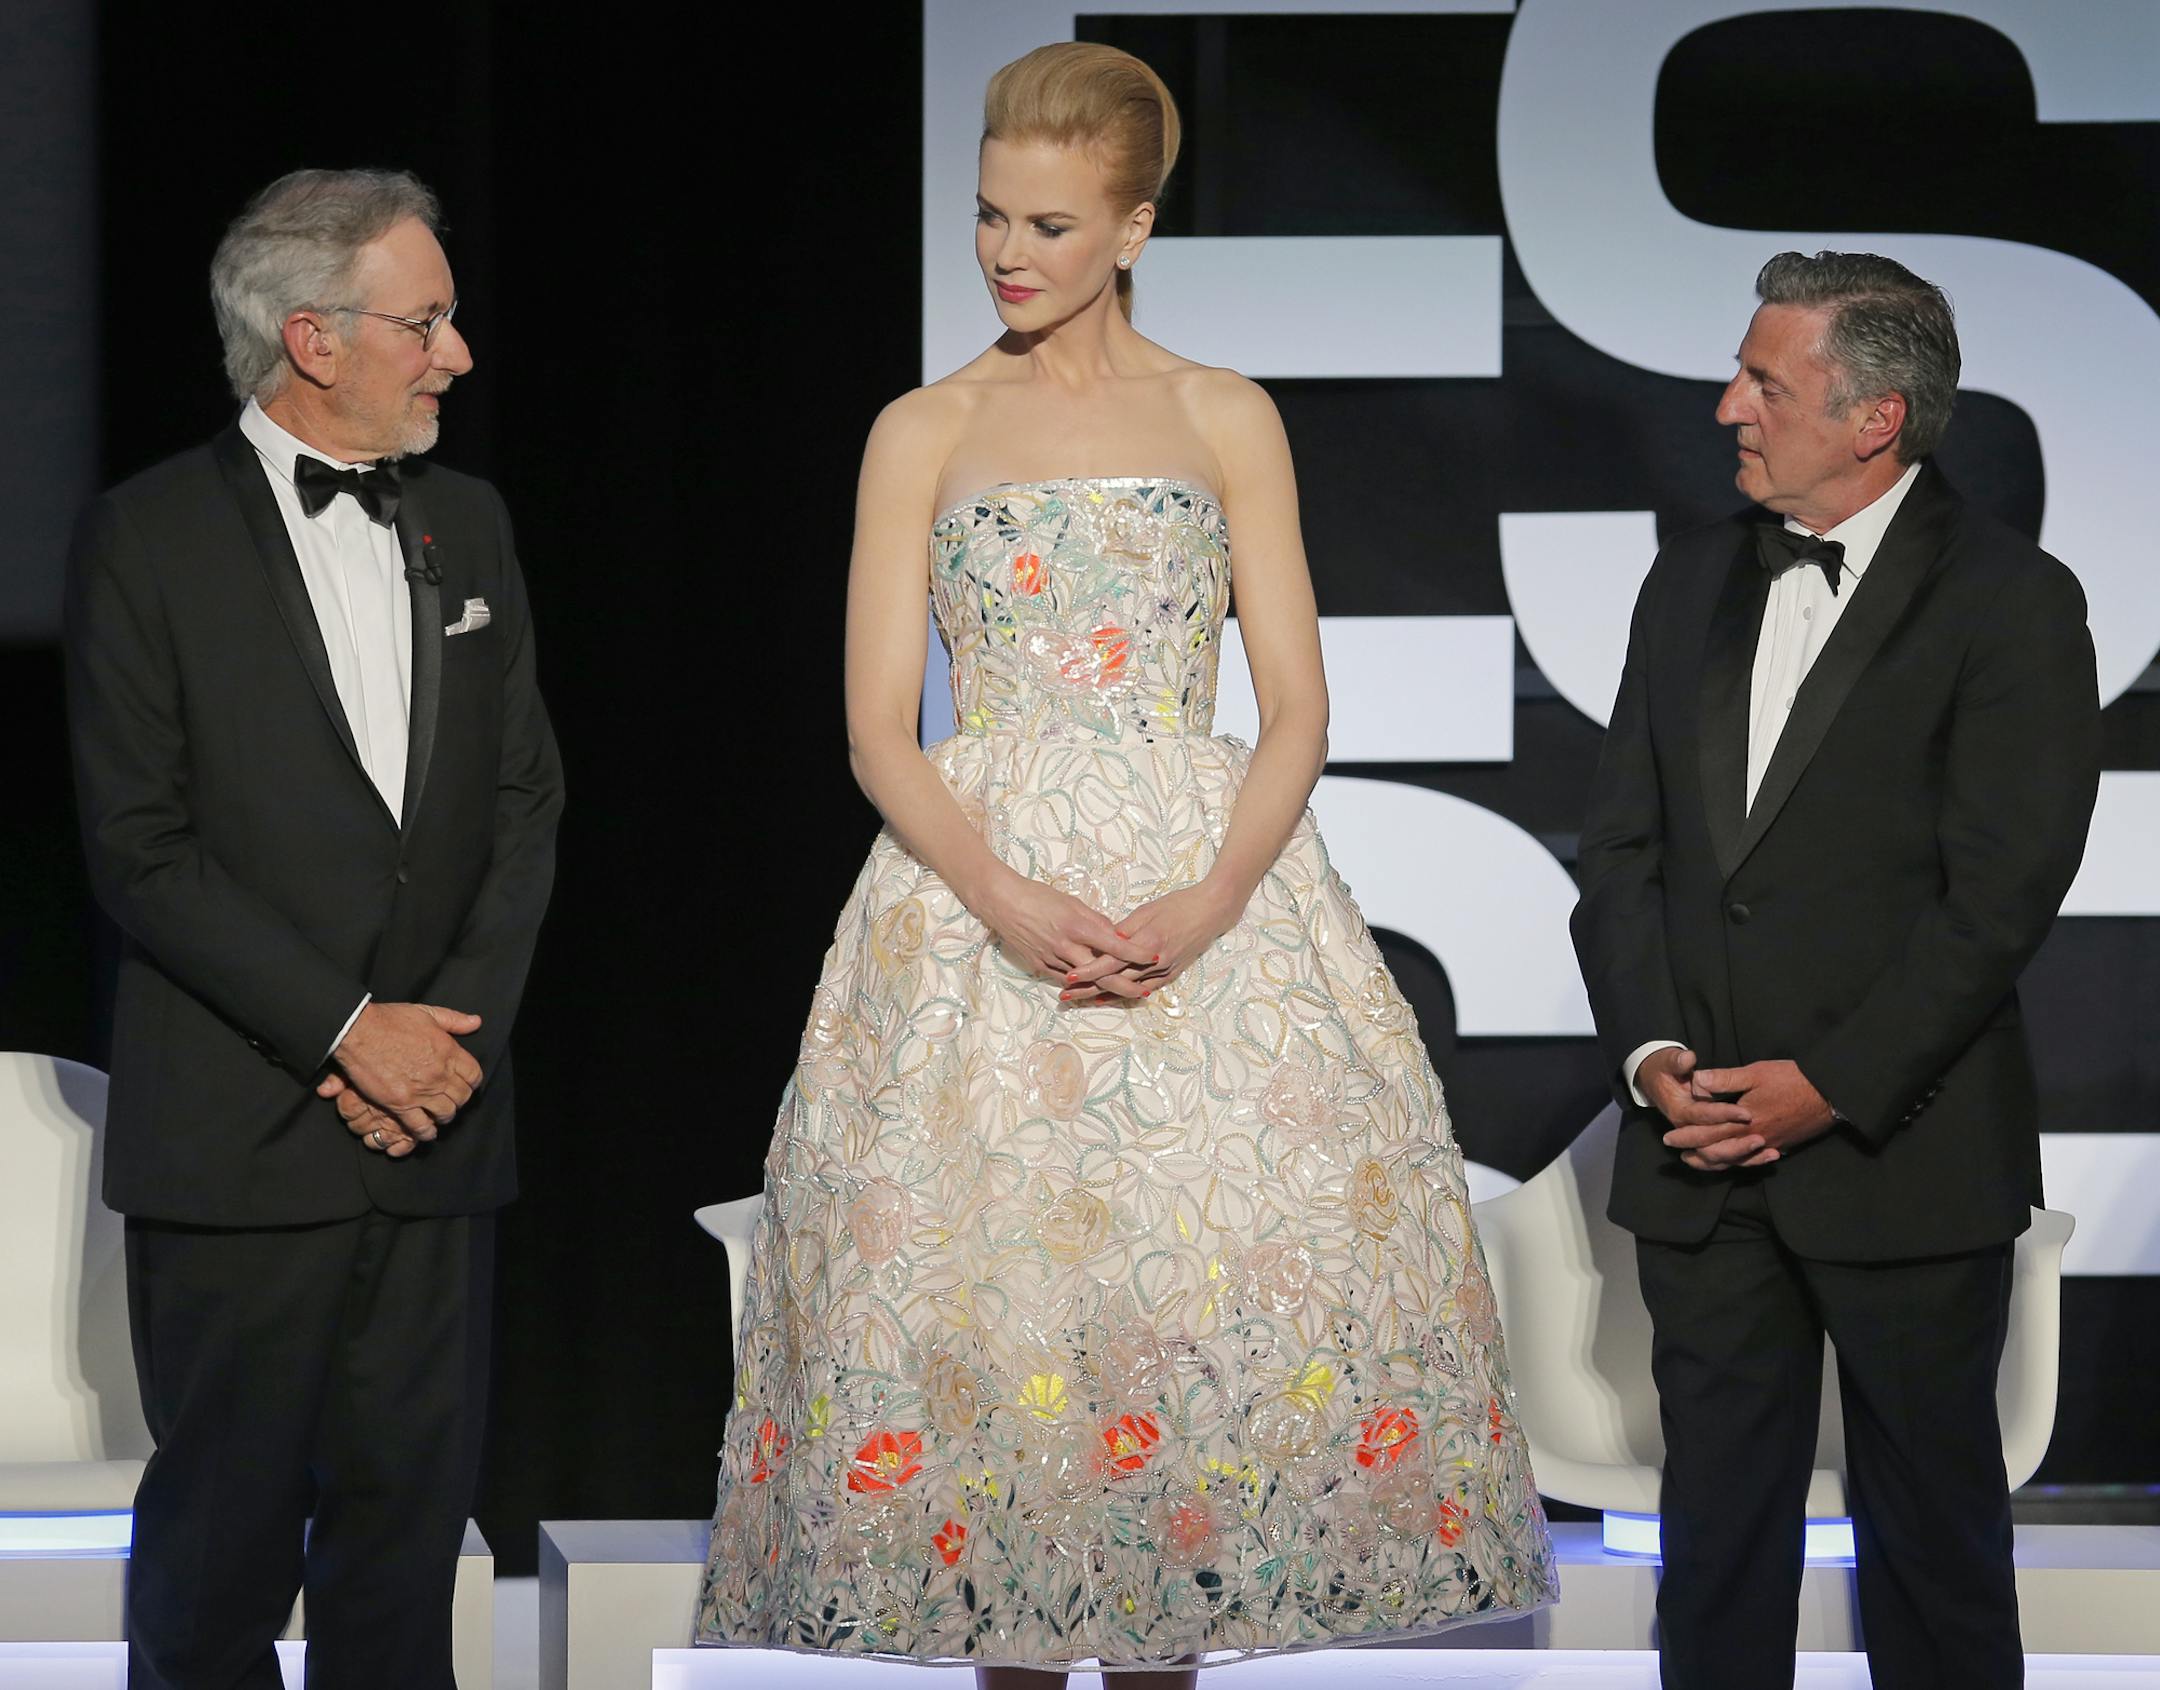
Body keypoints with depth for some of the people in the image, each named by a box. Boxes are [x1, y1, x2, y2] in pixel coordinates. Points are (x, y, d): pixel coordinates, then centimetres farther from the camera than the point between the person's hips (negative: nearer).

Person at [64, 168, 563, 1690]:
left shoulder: (466, 523, 13)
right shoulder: (148, 539, -4)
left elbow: (525, 802, 11)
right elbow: (141, 849, -8)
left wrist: (460, 1028, -3)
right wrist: (347, 1031, -12)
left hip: (436, 1119, 4)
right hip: (239, 1135, -4)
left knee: (412, 1495, 6)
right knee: (227, 1509, 1)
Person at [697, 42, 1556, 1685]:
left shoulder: (1227, 420, 7)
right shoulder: (923, 432, 8)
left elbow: (1297, 714, 2)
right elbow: (879, 729, 1)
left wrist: (1208, 905, -15)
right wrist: (1005, 900, -16)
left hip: (1207, 883, 0)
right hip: (973, 880, 0)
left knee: (1205, 1266, -7)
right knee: (989, 1250, -6)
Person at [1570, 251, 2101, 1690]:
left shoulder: (2008, 600, -8)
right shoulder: (1695, 582, 11)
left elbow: (2003, 889, -13)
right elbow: (1625, 843, 9)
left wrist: (1830, 1084, -17)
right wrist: (1652, 1054, -5)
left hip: (1902, 1161, -5)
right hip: (1702, 1150, 5)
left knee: (1930, 1511, 6)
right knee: (1718, 1509, 9)